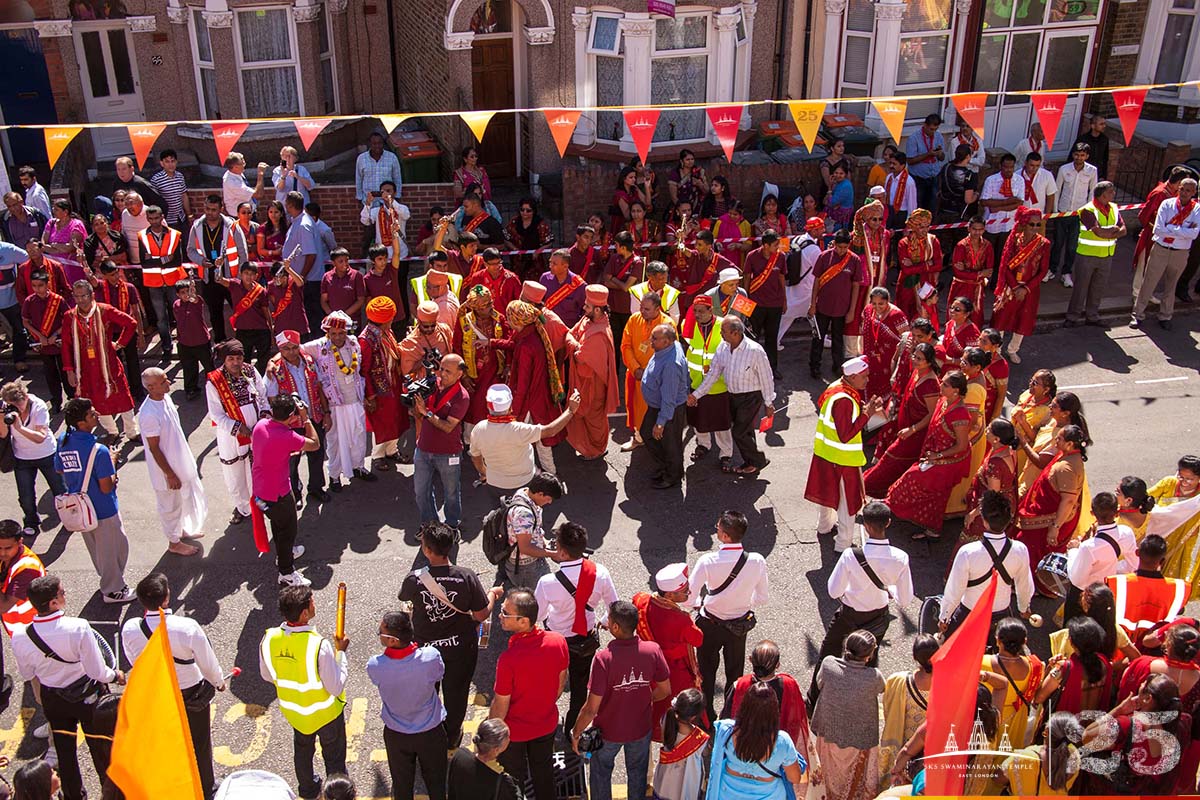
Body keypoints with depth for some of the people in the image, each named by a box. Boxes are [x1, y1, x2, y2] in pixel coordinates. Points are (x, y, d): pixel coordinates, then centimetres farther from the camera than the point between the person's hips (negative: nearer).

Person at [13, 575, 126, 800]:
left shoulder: (19, 638, -22)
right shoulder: (79, 628, -34)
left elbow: (27, 675, -2)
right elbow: (98, 672, -25)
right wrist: (116, 675, -4)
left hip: (52, 700, 3)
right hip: (88, 697, -3)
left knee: (64, 751, 25)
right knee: (100, 747, 20)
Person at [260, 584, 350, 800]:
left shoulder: (269, 639, -23)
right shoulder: (319, 645, -38)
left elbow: (267, 676, -4)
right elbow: (336, 687, -27)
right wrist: (340, 652, -18)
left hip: (293, 710, 5)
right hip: (325, 713, -5)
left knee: (302, 750, 32)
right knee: (334, 757, 22)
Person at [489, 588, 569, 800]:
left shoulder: (508, 659, -38)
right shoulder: (558, 641, -23)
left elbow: (500, 706, -24)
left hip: (514, 731, -4)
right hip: (547, 724, 4)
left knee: (514, 778, 24)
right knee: (543, 771, 29)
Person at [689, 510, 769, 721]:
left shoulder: (707, 562, -29)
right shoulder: (757, 562, -22)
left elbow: (688, 598, -23)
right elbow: (763, 598, -8)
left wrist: (700, 604, -1)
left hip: (710, 624, -2)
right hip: (740, 625, 2)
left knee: (707, 671, 22)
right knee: (735, 672, 25)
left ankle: (707, 716, 38)